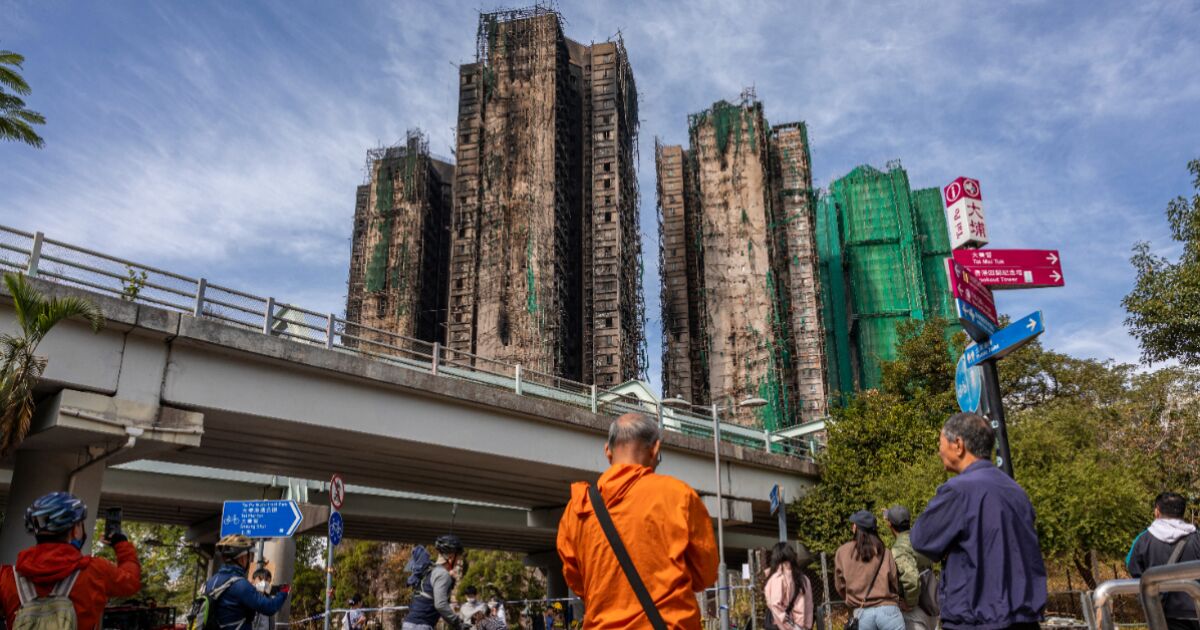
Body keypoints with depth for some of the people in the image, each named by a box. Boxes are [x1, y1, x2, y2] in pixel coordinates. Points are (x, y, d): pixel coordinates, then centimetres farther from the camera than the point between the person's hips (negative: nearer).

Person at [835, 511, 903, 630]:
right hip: (888, 610, 0)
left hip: (862, 614, 1)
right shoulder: (885, 553, 3)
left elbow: (840, 586, 10)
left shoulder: (842, 552, 4)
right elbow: (895, 584, 6)